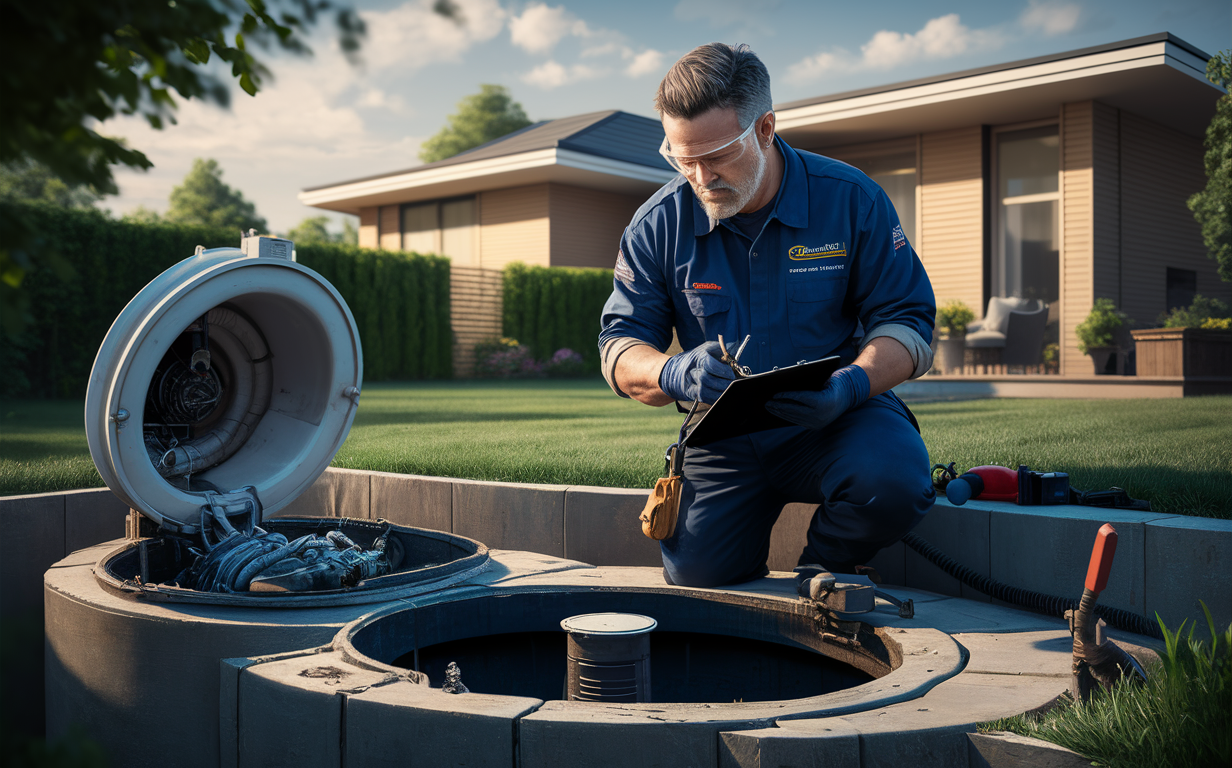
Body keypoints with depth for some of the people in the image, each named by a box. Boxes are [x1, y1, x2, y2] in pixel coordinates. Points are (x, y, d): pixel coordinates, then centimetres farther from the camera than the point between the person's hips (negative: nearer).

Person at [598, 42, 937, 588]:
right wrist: (673, 375, -28)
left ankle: (820, 572, 2)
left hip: (832, 420, -1)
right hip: (724, 436, 1)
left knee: (894, 480, -32)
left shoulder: (850, 199, -8)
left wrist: (852, 385, -28)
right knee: (697, 579, -17)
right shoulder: (658, 224, -4)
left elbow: (908, 322, -6)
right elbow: (621, 348, -2)